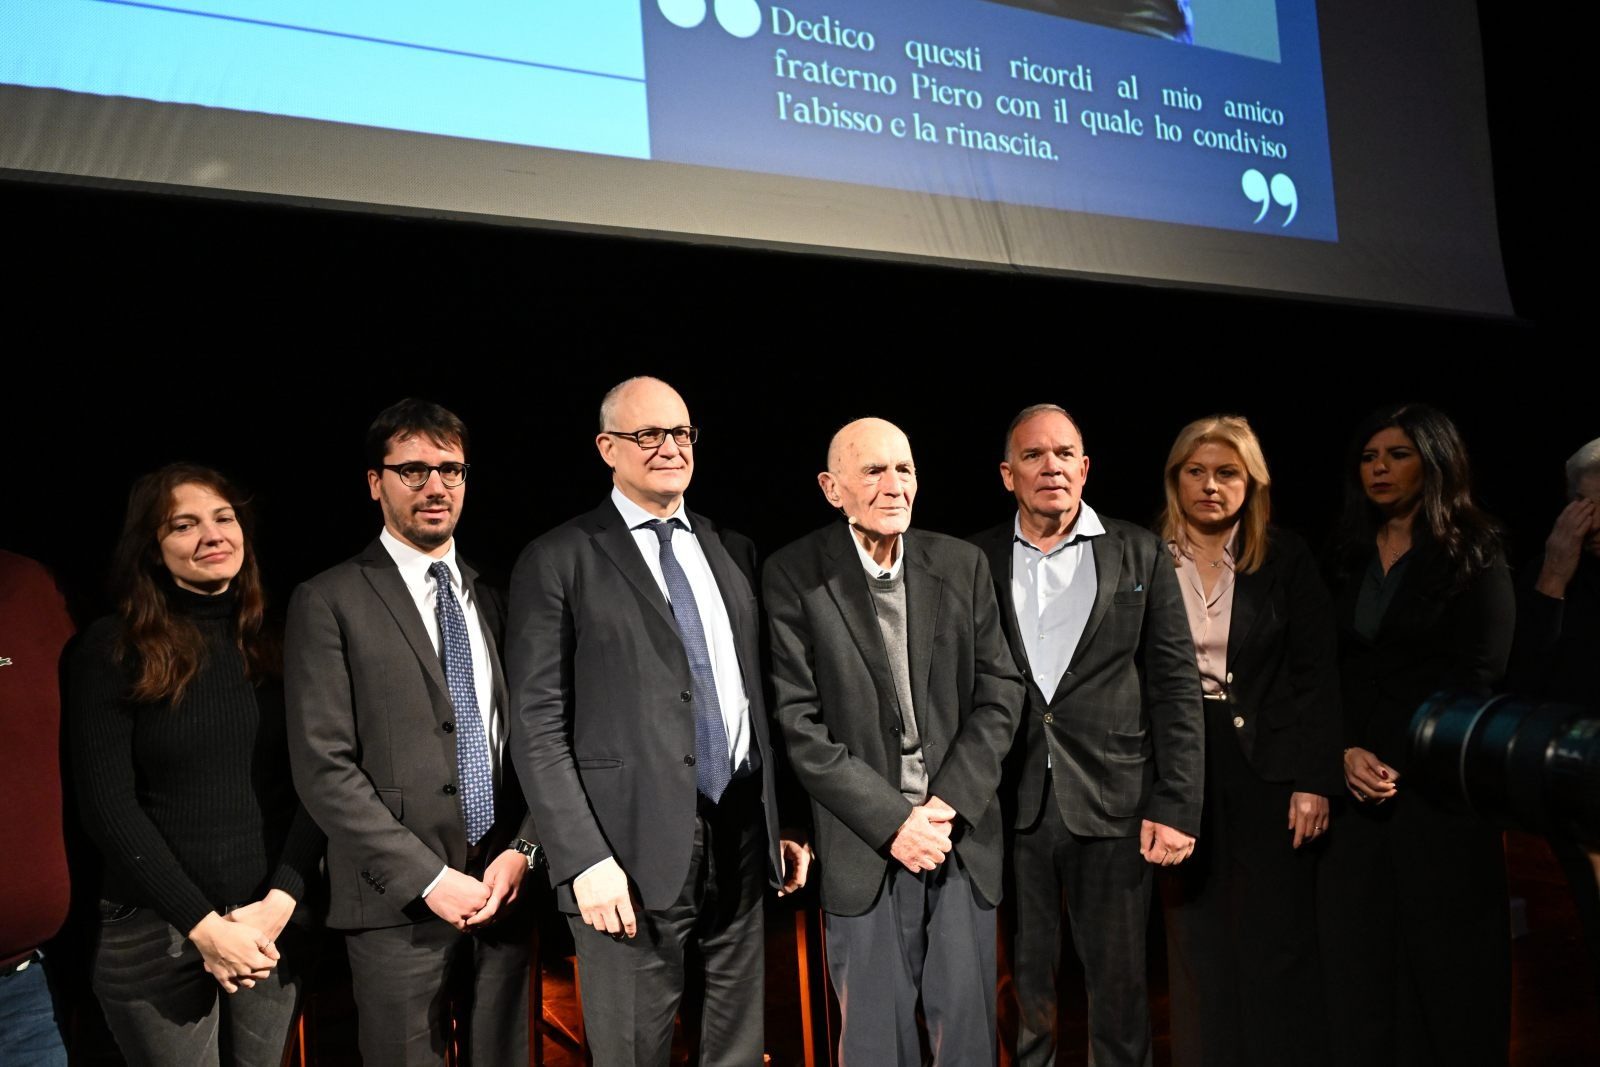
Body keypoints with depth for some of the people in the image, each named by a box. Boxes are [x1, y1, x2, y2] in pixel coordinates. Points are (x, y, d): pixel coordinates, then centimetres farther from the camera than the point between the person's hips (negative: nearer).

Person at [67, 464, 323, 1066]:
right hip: (156, 937, -3)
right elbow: (107, 804, -10)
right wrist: (204, 926, -12)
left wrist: (281, 901, -11)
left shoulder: (272, 643, 4)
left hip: (273, 926, 3)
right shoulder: (113, 648, -6)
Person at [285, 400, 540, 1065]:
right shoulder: (329, 602, -3)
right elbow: (323, 767, -9)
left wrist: (521, 851, -4)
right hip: (399, 906, -4)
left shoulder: (492, 600, 11)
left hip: (504, 890, 4)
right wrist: (430, 878, -12)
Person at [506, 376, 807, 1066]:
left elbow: (762, 695, 14)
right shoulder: (558, 562, -3)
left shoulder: (733, 552, 12)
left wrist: (787, 821, 10)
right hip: (636, 853, -4)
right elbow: (537, 726, -7)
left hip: (743, 839, 5)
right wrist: (584, 859, -14)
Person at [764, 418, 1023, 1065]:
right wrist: (892, 822, -14)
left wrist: (948, 804, -8)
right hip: (863, 844, -2)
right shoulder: (793, 576, -8)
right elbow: (798, 725, -10)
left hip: (962, 834, 3)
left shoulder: (962, 565, 3)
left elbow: (1000, 691, 3)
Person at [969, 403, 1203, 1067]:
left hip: (1112, 806, 0)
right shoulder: (978, 561, 4)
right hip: (1013, 806, 1)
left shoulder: (1139, 555, 2)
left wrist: (1177, 807, -6)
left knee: (1119, 980, 10)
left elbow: (1176, 688, 0)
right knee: (1026, 977, 12)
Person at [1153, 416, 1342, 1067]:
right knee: (1197, 941, 10)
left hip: (1267, 766, -1)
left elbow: (1317, 674, -1)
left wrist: (1316, 780, -7)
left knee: (1276, 940, 6)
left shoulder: (1285, 559, 1)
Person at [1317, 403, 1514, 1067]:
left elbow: (1480, 676, -6)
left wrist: (1400, 761, -11)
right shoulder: (1348, 558, 13)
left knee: (1440, 952, 1)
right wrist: (1347, 752, -8)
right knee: (1357, 949, 4)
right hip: (1356, 782, 4)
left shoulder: (1475, 557, 1)